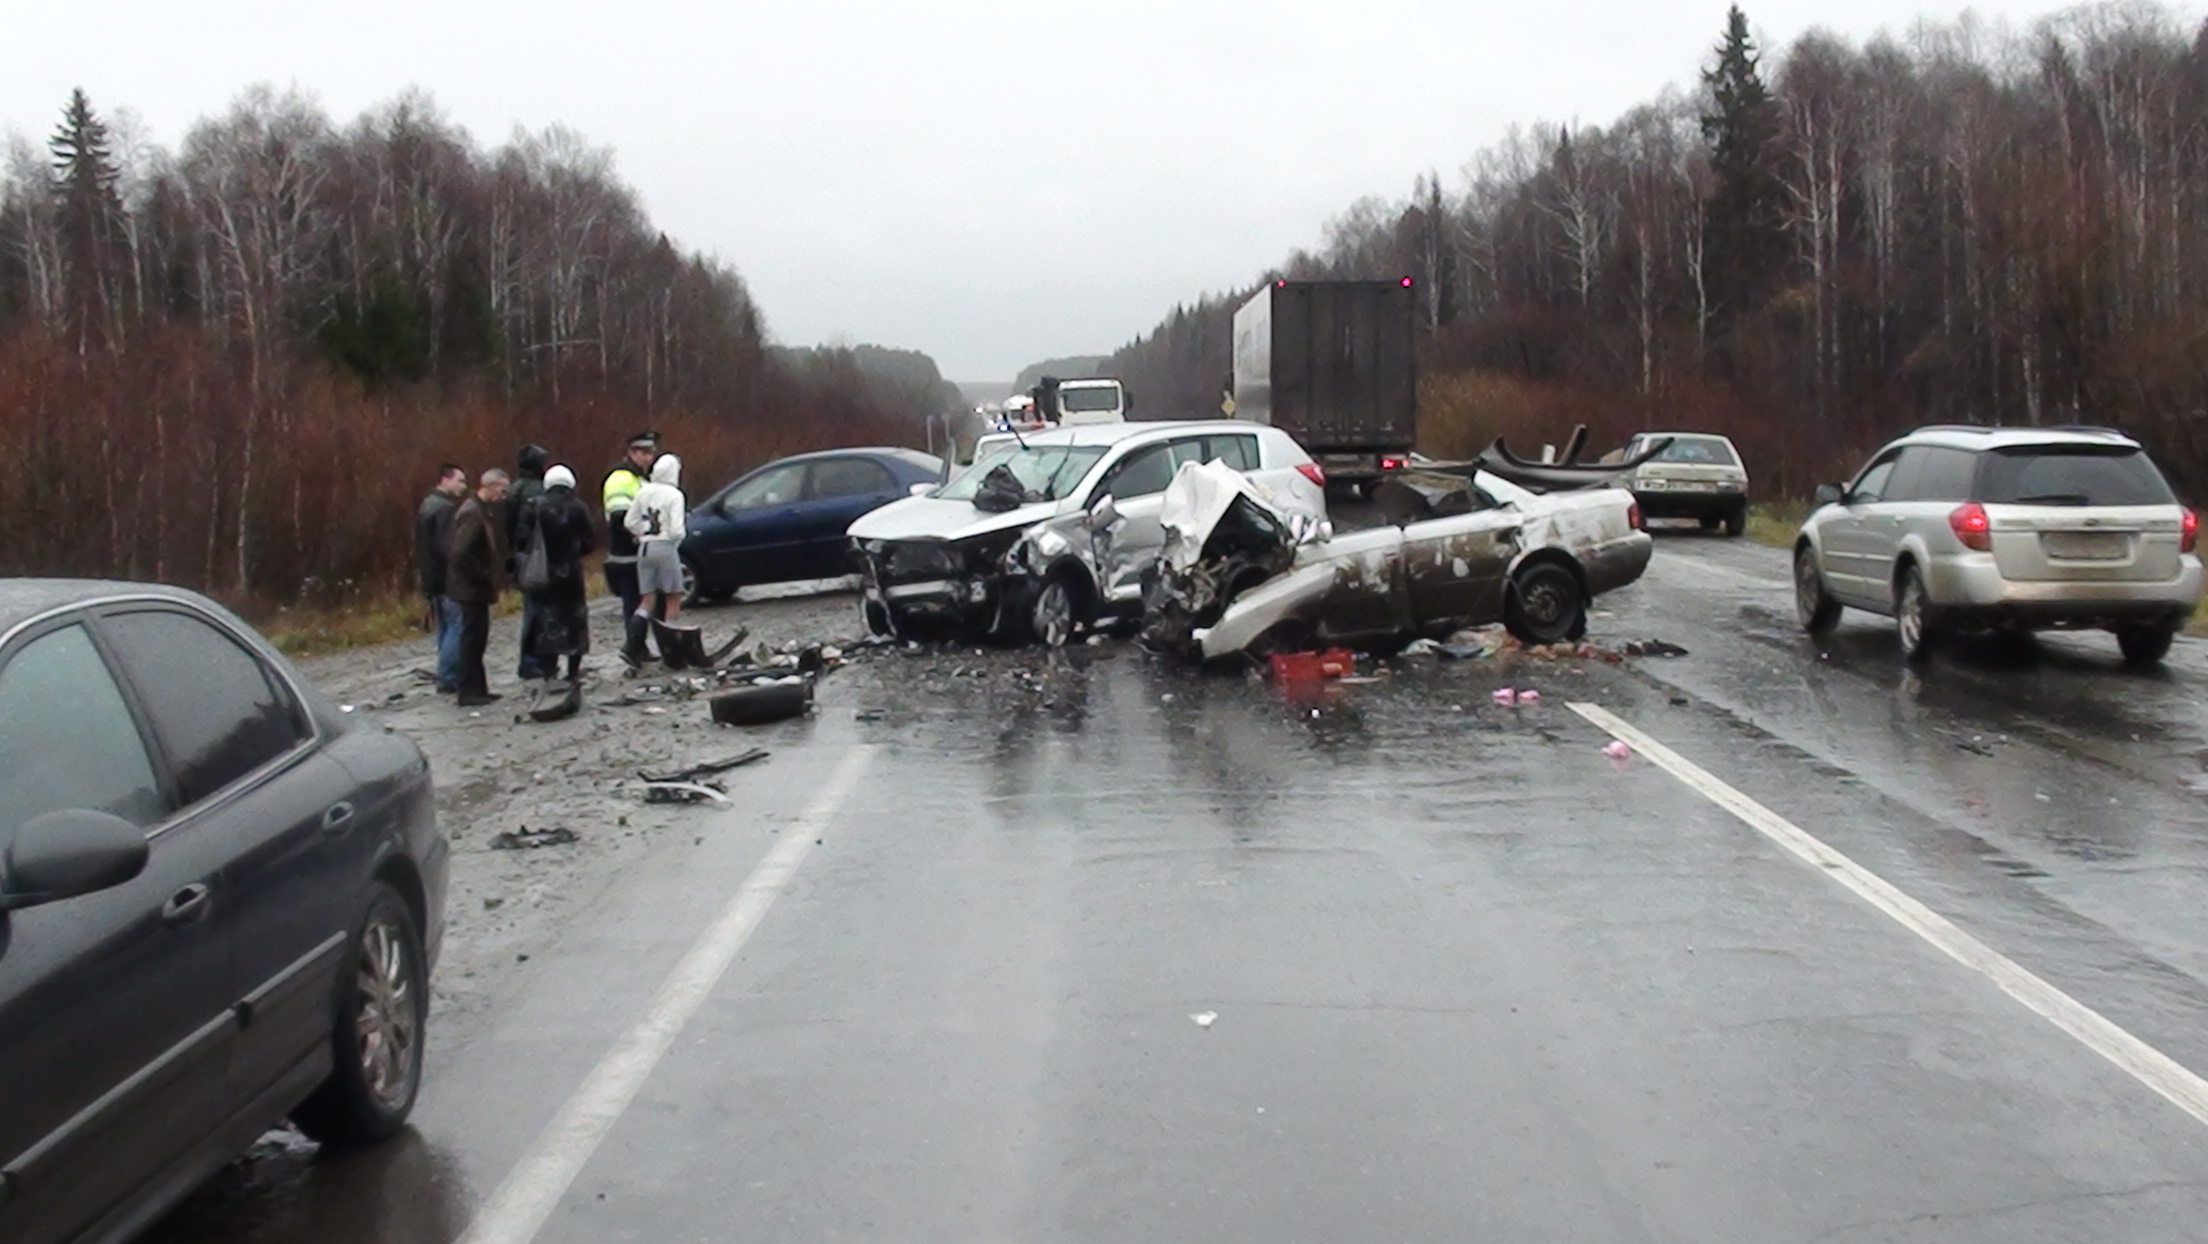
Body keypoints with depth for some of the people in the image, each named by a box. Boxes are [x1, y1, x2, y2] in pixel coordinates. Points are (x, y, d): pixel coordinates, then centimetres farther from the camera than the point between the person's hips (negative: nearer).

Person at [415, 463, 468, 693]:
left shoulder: (429, 505, 17)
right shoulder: (445, 508, -16)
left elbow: (422, 546, 20)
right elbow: (447, 546, -24)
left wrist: (427, 571, 19)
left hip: (432, 578, 10)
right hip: (447, 579, -10)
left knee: (446, 628, 15)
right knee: (456, 627, -6)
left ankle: (448, 676, 18)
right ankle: (448, 678, -6)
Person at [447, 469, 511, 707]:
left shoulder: (483, 511, 12)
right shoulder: (472, 513, -19)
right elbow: (460, 553, -27)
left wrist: (490, 575, 6)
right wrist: (482, 576, -18)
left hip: (476, 587, 10)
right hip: (471, 587, -10)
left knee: (476, 637, 14)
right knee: (473, 637, -4)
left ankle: (477, 689, 22)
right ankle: (469, 692, 2)